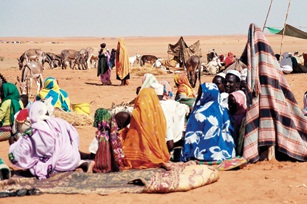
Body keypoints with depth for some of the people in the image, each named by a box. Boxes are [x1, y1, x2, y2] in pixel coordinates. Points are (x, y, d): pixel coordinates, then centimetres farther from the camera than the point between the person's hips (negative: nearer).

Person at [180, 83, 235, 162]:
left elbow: (190, 137, -11)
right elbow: (229, 132, 7)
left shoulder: (199, 113, -14)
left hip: (204, 155, -5)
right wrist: (230, 152, 17)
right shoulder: (222, 111, 1)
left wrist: (186, 157, -3)